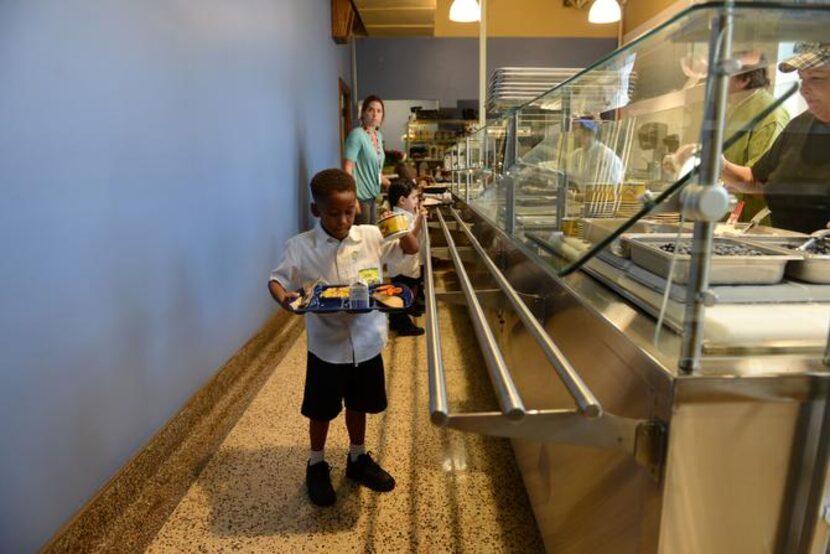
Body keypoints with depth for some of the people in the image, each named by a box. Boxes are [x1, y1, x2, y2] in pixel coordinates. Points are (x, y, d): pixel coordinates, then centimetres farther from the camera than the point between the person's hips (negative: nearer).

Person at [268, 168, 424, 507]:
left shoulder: (372, 236, -8)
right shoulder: (300, 247, -13)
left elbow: (410, 249, 3)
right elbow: (277, 279, -4)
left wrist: (408, 230, -19)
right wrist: (284, 298, -26)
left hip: (367, 343, 3)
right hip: (326, 347, -2)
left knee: (358, 405, 22)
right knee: (321, 411, 16)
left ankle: (357, 459, 45)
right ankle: (316, 466, 40)